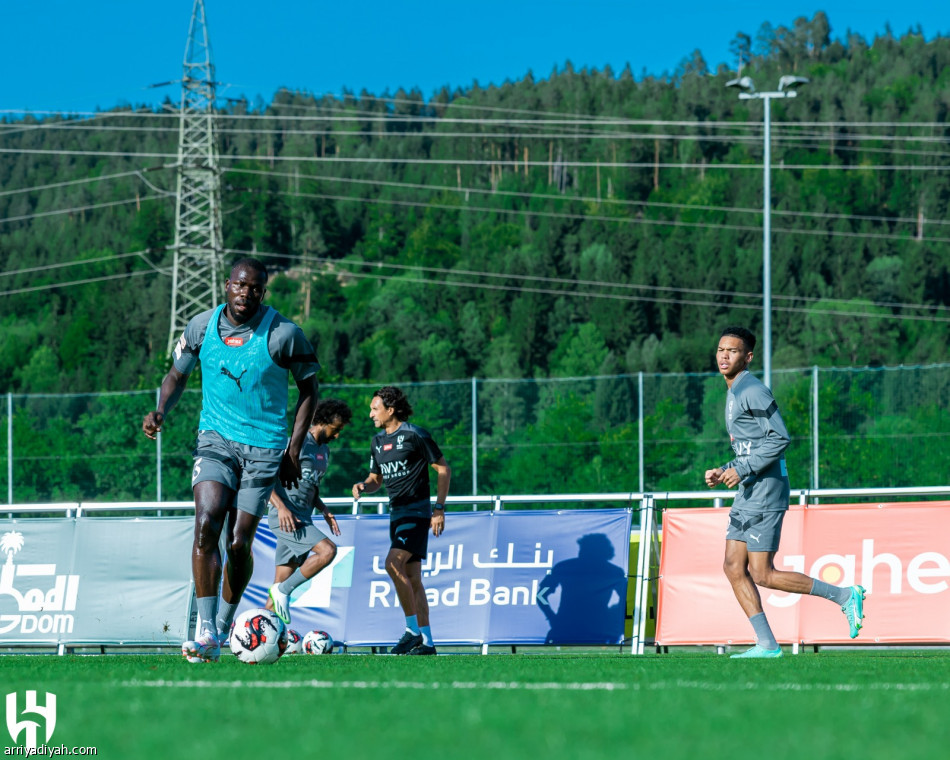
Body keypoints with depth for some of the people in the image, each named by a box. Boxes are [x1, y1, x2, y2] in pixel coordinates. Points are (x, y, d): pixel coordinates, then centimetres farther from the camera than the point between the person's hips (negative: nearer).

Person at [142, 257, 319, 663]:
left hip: (264, 450, -1)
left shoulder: (283, 334, -9)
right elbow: (177, 375, 14)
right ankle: (206, 633, -20)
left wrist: (294, 450, -2)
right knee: (206, 524, -21)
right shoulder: (202, 326, -1)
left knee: (238, 543, -1)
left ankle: (223, 628, 22)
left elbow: (308, 387, 3)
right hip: (215, 441, 1)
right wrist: (160, 412, -6)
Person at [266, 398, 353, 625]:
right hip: (283, 517, -9)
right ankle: (283, 591, -13)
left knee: (282, 584, 6)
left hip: (301, 520, 9)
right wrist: (281, 506, -22)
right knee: (327, 550, -24)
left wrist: (324, 509, 12)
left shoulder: (324, 451, 19)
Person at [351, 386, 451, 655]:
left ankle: (413, 630, -16)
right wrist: (363, 486, -3)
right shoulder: (378, 441, 12)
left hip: (417, 511, -8)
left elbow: (443, 469, -5)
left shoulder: (415, 435, -10)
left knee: (393, 563, -23)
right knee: (412, 580, 6)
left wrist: (439, 509, -9)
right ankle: (427, 642, 9)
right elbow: (376, 479, 21)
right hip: (397, 512, 8)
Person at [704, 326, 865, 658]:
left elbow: (780, 439, -19)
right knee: (734, 568, 3)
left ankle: (844, 596, -2)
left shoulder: (753, 391, -11)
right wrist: (723, 473, 14)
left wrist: (742, 469, -18)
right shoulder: (734, 393, 19)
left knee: (762, 575, -11)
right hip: (748, 493, 10)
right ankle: (767, 644, 3)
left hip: (766, 490, -10)